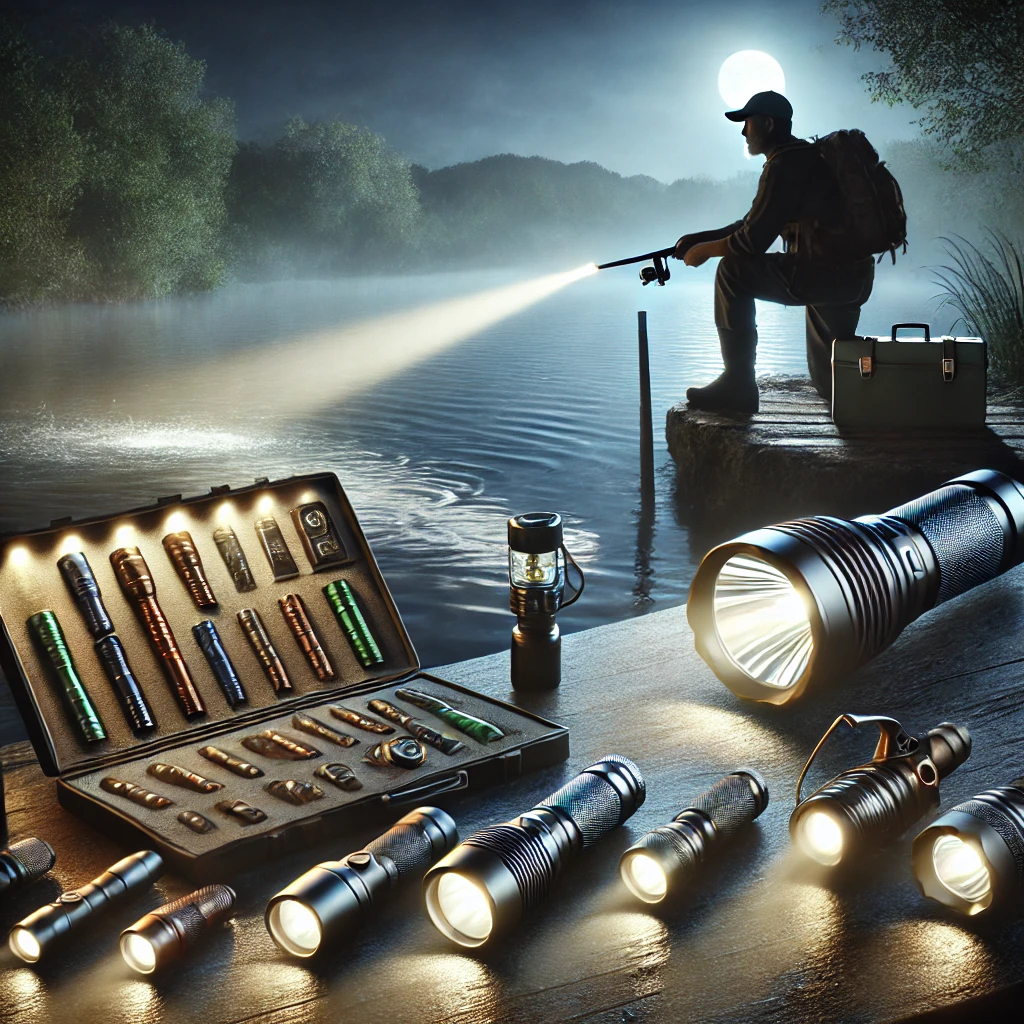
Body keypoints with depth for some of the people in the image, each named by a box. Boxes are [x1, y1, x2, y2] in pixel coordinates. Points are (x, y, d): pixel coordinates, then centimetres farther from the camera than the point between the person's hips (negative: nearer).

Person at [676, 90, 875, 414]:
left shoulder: (784, 165, -11)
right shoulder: (807, 156, 21)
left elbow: (753, 241, -14)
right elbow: (756, 225, 25)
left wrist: (704, 250, 2)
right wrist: (700, 238, 20)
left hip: (824, 275, -10)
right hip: (854, 279, 10)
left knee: (733, 273, -6)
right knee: (832, 385, 19)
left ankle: (737, 384, -7)